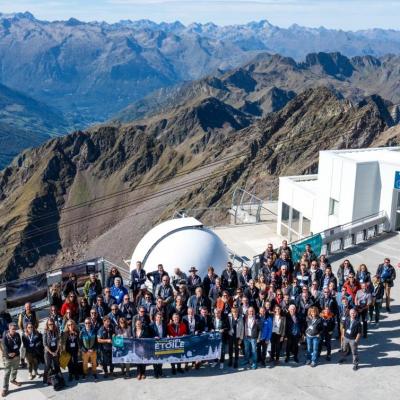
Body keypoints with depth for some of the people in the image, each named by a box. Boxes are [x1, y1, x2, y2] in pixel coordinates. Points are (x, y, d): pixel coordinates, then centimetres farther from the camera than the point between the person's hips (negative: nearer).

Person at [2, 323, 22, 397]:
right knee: (7, 373, -1)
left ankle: (13, 380, 48)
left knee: (15, 369, 22)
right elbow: (4, 347, -19)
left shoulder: (17, 335, -5)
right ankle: (5, 389, 5)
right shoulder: (5, 336, -17)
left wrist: (15, 352, -15)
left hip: (16, 356, 5)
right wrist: (9, 353, -23)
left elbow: (19, 344, -5)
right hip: (7, 357, -5)